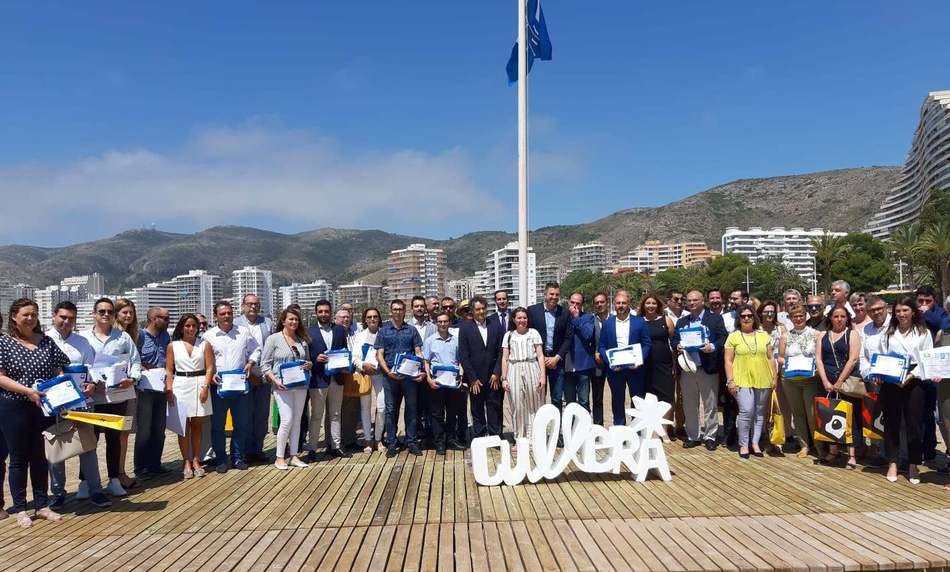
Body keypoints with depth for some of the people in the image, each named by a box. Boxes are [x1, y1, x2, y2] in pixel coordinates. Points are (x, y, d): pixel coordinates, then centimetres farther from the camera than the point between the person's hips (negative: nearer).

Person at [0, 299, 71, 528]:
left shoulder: (47, 342, 6)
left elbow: (59, 371, 9)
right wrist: (27, 391, -21)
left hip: (44, 408, 3)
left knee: (41, 456, 11)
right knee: (19, 458, 6)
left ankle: (42, 505, 21)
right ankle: (20, 509, 17)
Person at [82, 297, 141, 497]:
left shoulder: (123, 336, 7)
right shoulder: (83, 337, 2)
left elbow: (135, 361, 8)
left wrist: (132, 379, -10)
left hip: (118, 395, 2)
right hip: (92, 396, -2)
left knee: (114, 438, 10)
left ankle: (114, 480, 19)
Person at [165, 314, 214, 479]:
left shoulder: (204, 345, 7)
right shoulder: (173, 346, 7)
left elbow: (210, 368, 2)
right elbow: (169, 370, 5)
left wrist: (205, 387, -9)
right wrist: (169, 389, -6)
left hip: (200, 386, 0)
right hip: (180, 386, 0)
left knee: (197, 426, 5)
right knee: (183, 426, 1)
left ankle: (196, 460, 12)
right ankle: (186, 462, 7)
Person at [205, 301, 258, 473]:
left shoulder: (244, 332, 6)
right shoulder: (209, 336, 1)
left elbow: (255, 350, 15)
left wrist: (250, 364, -2)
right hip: (218, 385, -2)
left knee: (241, 424, 8)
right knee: (218, 425, 3)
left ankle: (238, 458, 21)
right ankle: (221, 460, 14)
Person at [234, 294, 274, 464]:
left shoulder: (267, 323, 10)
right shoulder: (235, 324, -2)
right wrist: (246, 375, -9)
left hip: (264, 376, 4)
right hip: (245, 378, -3)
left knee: (262, 415, 9)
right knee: (246, 415, 3)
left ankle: (258, 449, 19)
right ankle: (248, 452, 12)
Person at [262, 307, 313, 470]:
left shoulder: (302, 340, 13)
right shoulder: (273, 339, -1)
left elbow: (307, 360, 21)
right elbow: (264, 364, -3)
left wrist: (309, 365, -2)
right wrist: (275, 380, -15)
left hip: (301, 386, 5)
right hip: (282, 387, -5)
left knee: (297, 421, 7)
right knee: (287, 420, -11)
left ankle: (293, 456, 16)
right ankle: (279, 458, 3)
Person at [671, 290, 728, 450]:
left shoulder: (715, 318, 2)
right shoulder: (681, 321, 16)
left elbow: (723, 338, -5)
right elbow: (674, 339, 14)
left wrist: (713, 347, -22)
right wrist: (677, 346, -8)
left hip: (708, 369, -4)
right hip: (687, 369, 4)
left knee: (710, 406, 3)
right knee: (689, 406, 9)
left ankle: (710, 437, 13)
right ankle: (692, 437, 18)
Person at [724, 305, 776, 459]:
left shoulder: (763, 335, 11)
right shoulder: (733, 336, 2)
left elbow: (770, 358, 13)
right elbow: (728, 360, 0)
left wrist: (774, 378, 6)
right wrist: (730, 380, -7)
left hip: (763, 381, 4)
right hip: (743, 381, -3)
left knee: (759, 413, 8)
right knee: (746, 411, -13)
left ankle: (755, 443, 18)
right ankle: (743, 444, 0)